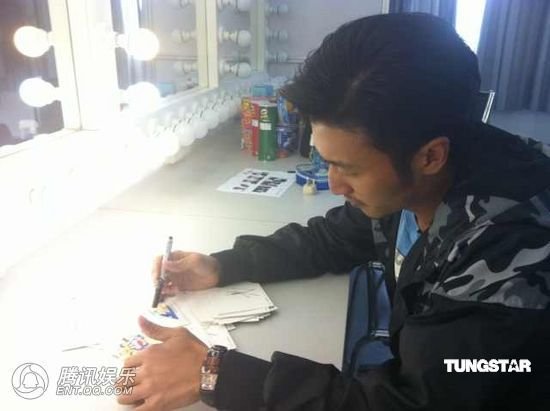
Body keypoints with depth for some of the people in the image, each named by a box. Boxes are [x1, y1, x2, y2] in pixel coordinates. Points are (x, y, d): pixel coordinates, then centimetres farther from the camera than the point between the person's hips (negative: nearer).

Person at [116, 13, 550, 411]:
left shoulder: (513, 255, -34)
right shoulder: (403, 182, -13)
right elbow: (329, 241, 3)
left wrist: (214, 373, -32)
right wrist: (222, 267, -8)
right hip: (412, 372, 5)